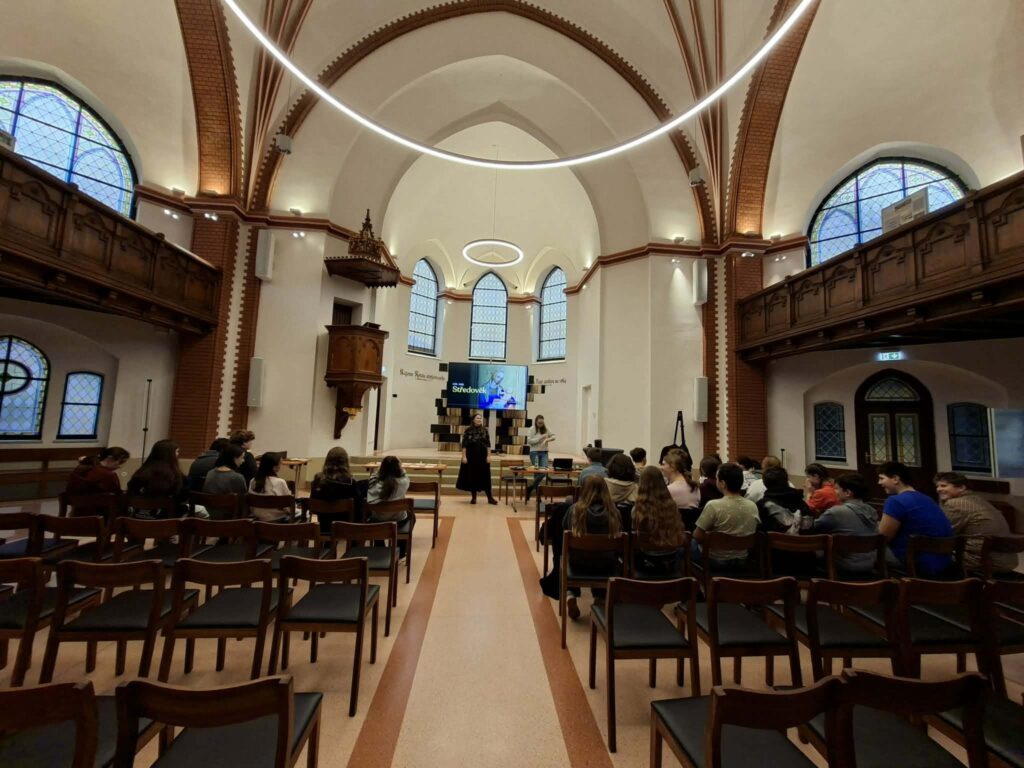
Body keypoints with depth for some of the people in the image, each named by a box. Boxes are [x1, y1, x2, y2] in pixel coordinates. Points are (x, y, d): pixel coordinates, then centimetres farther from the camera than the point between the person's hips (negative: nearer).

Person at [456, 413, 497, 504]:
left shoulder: (485, 430, 4)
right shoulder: (468, 431, -3)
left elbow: (488, 444, 4)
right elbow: (464, 445, -4)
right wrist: (464, 456, -10)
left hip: (483, 457, 1)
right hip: (471, 457, -1)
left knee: (485, 476, 2)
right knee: (472, 476, 5)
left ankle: (490, 498, 7)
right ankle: (474, 497, 17)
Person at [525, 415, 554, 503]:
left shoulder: (546, 429, 5)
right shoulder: (532, 429, -4)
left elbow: (553, 436, 3)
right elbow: (529, 441, -10)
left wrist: (547, 439, -16)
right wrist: (540, 437, -16)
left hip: (544, 452, 3)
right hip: (534, 452, -3)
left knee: (544, 470, -8)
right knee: (537, 472, 0)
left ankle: (530, 488, 7)